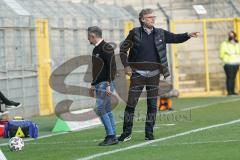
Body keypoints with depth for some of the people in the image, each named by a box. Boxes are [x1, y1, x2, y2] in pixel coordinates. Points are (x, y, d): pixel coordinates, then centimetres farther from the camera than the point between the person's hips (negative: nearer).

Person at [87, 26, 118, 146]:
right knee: (107, 110, 7)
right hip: (99, 85, 9)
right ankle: (112, 137, 8)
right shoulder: (96, 49, 17)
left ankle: (111, 136, -13)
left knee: (100, 109, -15)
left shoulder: (106, 48, -12)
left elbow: (111, 67, -18)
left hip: (105, 84, -9)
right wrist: (93, 85, 24)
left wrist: (108, 85, -23)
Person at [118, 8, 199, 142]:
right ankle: (127, 133, 5)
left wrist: (188, 35, -11)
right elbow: (123, 49, 5)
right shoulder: (135, 33, 0)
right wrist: (126, 65, -3)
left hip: (154, 74, 3)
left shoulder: (160, 34, 7)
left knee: (152, 105, 4)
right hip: (138, 74, -3)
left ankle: (149, 133, 11)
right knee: (131, 103, -3)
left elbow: (176, 38, 7)